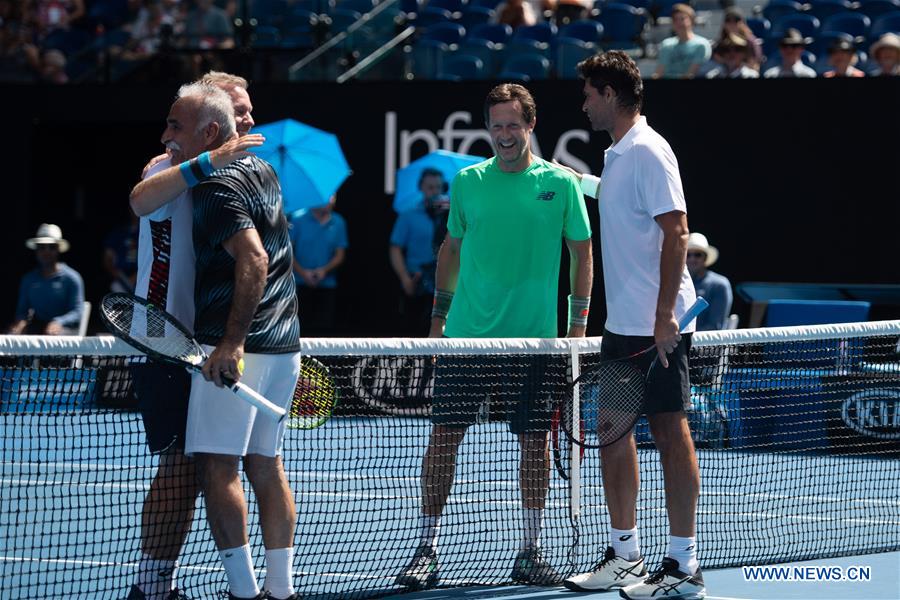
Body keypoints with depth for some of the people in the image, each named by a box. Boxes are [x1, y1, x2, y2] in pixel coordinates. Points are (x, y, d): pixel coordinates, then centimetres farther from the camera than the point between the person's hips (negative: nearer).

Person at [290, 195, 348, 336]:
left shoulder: (338, 223, 5)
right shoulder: (299, 219, -2)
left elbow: (340, 255, 7)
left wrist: (325, 270, -12)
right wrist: (302, 272, -13)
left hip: (326, 284, 2)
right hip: (301, 283, -2)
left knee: (325, 328, -4)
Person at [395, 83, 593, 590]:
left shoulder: (560, 184, 1)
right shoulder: (468, 182, 6)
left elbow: (582, 254, 6)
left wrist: (579, 324, 0)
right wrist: (439, 314, 14)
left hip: (533, 339, -1)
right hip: (466, 336, 1)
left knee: (535, 442, 4)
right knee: (445, 436, -1)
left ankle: (531, 552, 14)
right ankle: (427, 549, 5)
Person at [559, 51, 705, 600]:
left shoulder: (648, 151, -13)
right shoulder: (616, 156, 14)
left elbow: (676, 232, -18)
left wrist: (665, 318, -22)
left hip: (658, 327, -10)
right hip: (622, 324, 10)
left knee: (671, 432, -5)